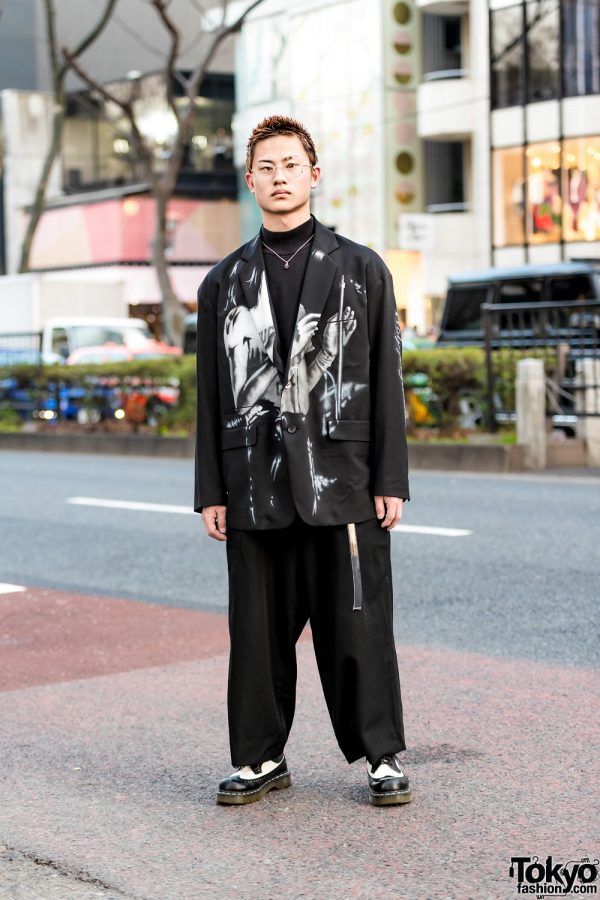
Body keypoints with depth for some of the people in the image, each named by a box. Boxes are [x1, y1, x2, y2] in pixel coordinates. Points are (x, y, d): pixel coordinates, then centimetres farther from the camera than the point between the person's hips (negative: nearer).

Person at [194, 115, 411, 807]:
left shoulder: (361, 269, 7)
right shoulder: (224, 282, 12)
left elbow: (387, 381, 4)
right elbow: (210, 394, 10)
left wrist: (390, 481, -3)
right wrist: (210, 492, 4)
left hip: (342, 480, -2)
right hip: (255, 484, 2)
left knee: (357, 626, 1)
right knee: (258, 630, 5)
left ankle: (382, 757, 14)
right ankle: (260, 758, 19)